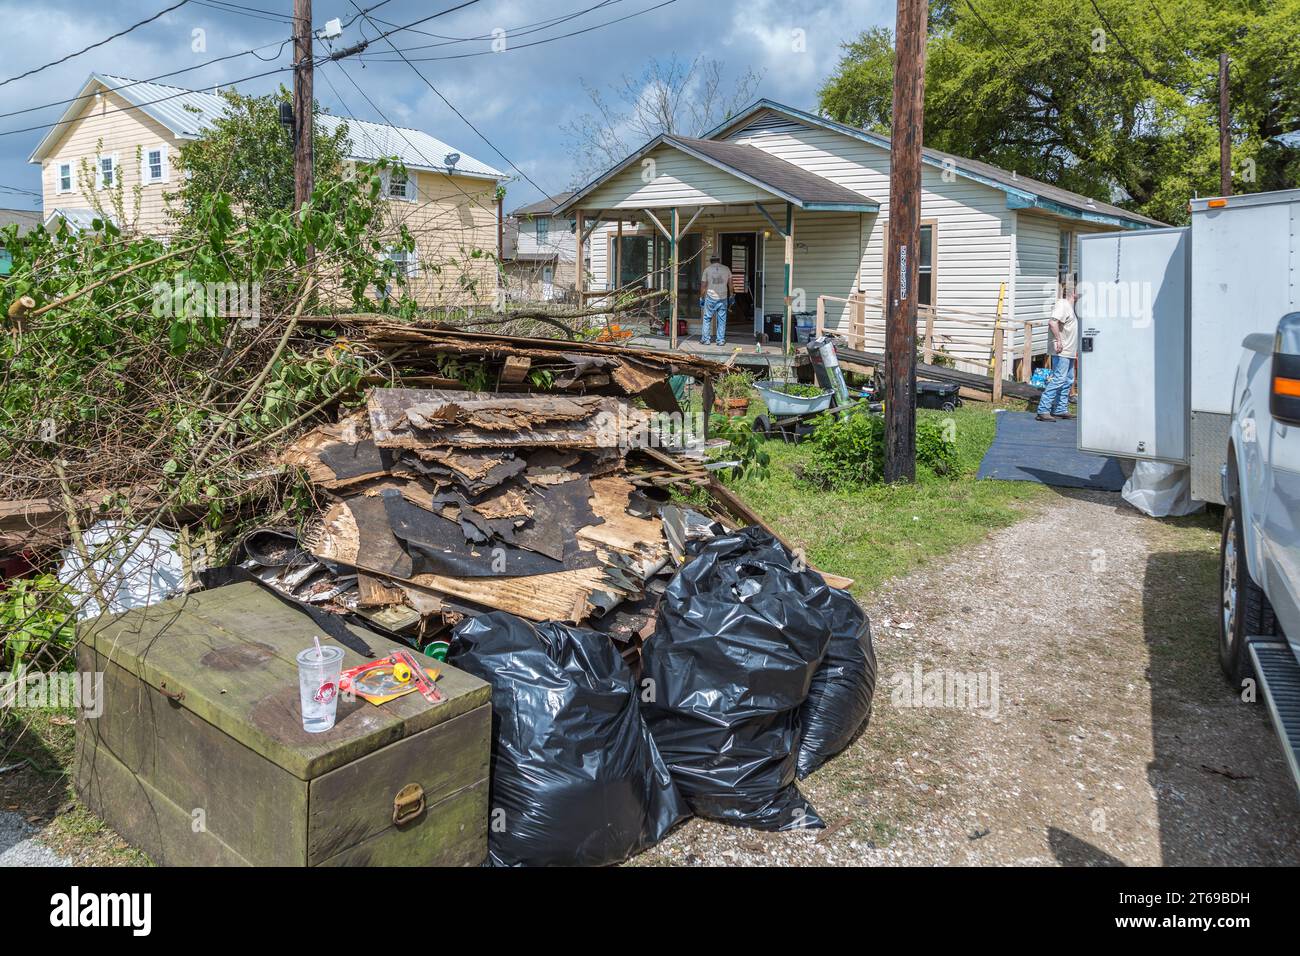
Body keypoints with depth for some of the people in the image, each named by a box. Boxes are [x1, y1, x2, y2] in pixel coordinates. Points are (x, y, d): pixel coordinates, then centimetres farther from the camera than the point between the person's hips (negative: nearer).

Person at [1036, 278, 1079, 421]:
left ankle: (1061, 410, 21)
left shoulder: (1070, 306, 18)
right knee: (1058, 380, -14)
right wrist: (1058, 341, -27)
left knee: (1068, 381, 14)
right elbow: (1052, 322, -29)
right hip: (1062, 352, -11)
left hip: (1069, 352, 11)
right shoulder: (1062, 304, -14)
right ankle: (1043, 411, -15)